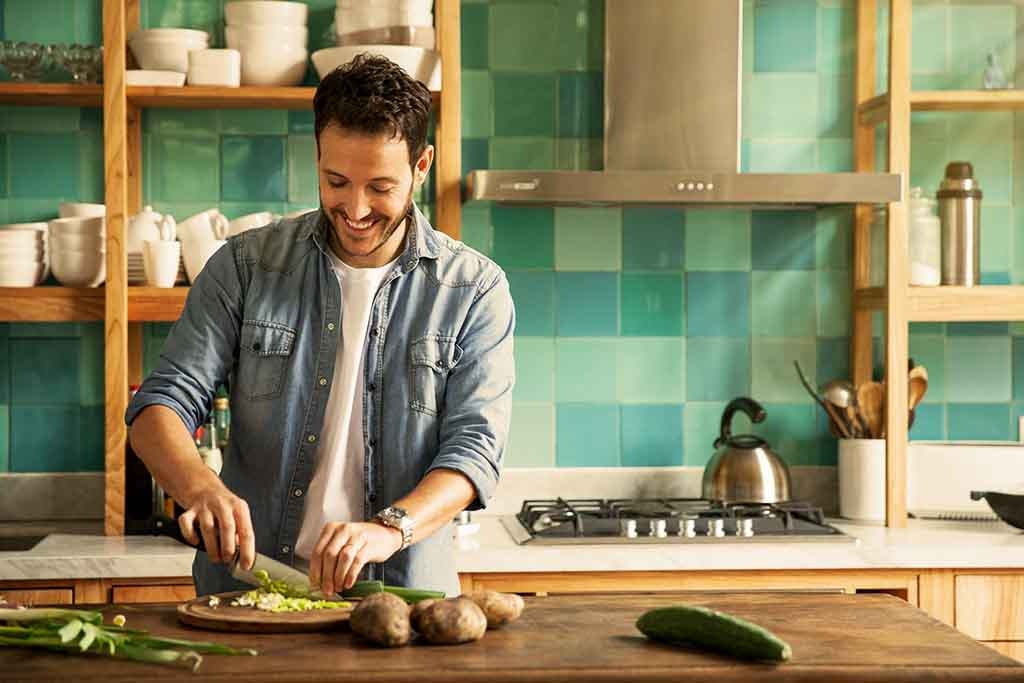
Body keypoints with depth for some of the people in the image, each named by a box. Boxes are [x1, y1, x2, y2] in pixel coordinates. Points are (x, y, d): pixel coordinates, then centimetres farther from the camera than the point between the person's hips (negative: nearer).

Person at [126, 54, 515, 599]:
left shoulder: (475, 289, 3)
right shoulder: (245, 266, 6)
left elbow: (476, 447, -5)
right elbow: (163, 401, 3)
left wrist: (389, 528, -24)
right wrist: (202, 487, -19)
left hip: (399, 596, 0)